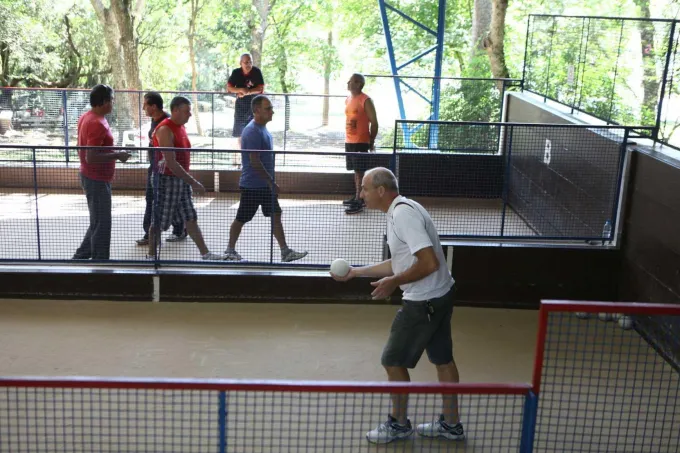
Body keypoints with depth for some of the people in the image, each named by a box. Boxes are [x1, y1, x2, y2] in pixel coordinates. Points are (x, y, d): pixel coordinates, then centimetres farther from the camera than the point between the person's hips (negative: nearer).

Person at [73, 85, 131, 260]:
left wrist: (112, 153, 16)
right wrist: (116, 155, -20)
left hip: (92, 178, 10)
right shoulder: (97, 124, -23)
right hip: (97, 180, -10)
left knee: (98, 223, 20)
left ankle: (81, 257, 28)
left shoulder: (87, 117, 9)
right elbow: (91, 158, -28)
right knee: (102, 225, 0)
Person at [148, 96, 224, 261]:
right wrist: (193, 182, -24)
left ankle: (205, 253, 15)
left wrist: (190, 181, 17)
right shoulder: (165, 130, -18)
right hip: (167, 180, -9)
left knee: (191, 219, 11)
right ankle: (151, 256, 16)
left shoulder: (181, 127, 10)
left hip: (182, 181, 9)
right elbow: (170, 163, -25)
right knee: (159, 221, 3)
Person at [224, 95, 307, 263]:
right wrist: (272, 182, -20)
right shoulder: (252, 131, -21)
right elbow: (255, 162, -24)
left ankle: (285, 252, 12)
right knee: (241, 218, 4)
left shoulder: (262, 128, 10)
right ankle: (230, 250, 20)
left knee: (276, 215, 8)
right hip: (252, 185, -9)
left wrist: (271, 182, 19)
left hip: (265, 185, 9)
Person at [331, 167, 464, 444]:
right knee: (443, 360, 18)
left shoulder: (403, 213, -22)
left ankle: (398, 424, 21)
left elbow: (429, 263, -28)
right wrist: (355, 272, 17)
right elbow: (399, 263, 17)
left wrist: (394, 282, -18)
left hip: (424, 302, -10)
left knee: (394, 361, 4)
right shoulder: (398, 212, 10)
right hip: (440, 296, 10)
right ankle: (451, 425, 30)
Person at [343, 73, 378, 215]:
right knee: (356, 171, 14)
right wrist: (348, 137, 16)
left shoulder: (366, 100, -11)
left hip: (361, 142, -8)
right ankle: (357, 197, 21)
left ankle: (359, 202, -5)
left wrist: (371, 142, -6)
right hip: (349, 141, 8)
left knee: (360, 171, -6)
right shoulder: (348, 99, 13)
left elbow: (374, 122, -10)